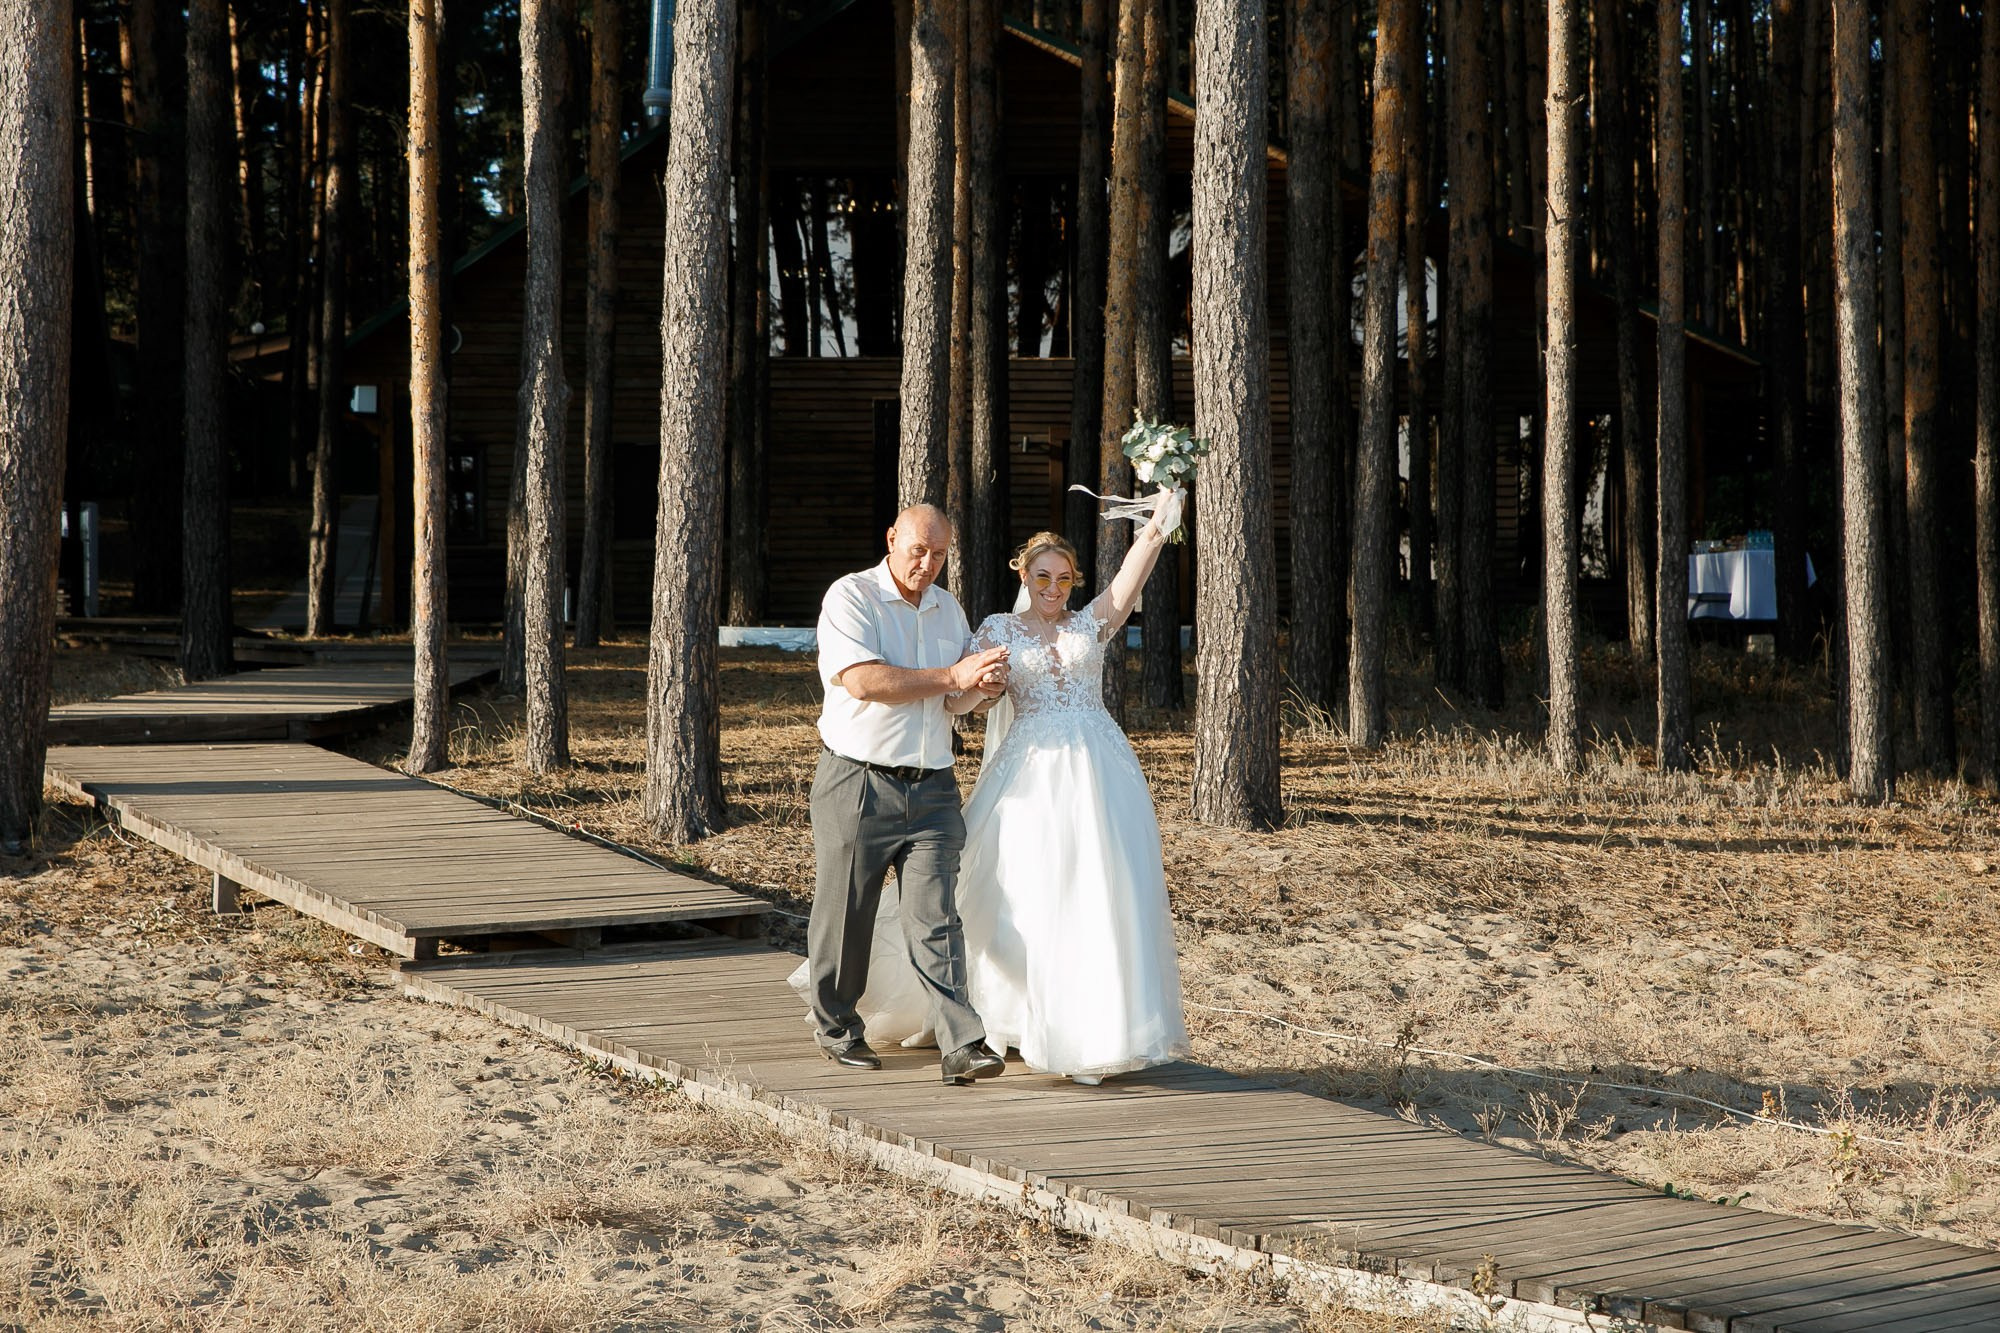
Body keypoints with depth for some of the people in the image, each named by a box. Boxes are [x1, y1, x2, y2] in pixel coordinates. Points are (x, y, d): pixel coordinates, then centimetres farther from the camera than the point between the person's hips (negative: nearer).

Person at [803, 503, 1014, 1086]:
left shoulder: (949, 610, 15)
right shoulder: (850, 597, -5)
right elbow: (863, 681, -18)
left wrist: (982, 687, -5)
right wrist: (952, 676, -15)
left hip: (931, 788, 4)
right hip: (858, 781, -4)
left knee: (934, 918, -7)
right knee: (845, 913, 6)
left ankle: (962, 1044, -16)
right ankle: (836, 1028, 25)